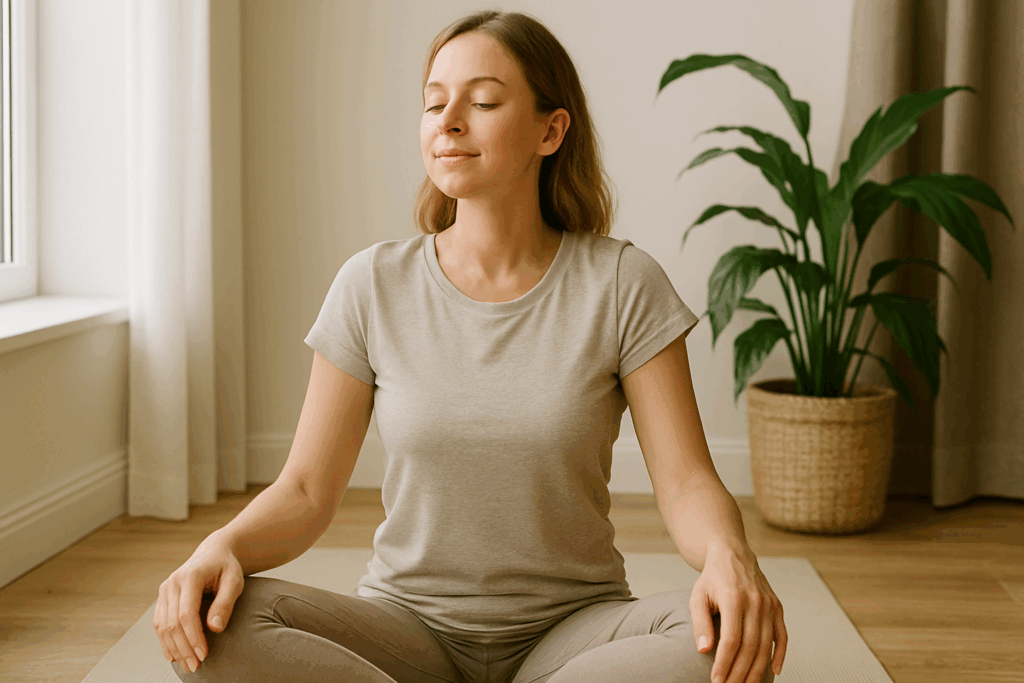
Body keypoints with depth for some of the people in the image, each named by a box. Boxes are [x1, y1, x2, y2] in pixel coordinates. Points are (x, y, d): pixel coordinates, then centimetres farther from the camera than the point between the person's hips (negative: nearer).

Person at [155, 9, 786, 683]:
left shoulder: (621, 283, -5)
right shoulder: (373, 286, -2)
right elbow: (306, 493, 0)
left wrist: (727, 553, -31)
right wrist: (224, 546, -22)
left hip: (571, 627, -1)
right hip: (410, 625, 1)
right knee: (216, 628, -28)